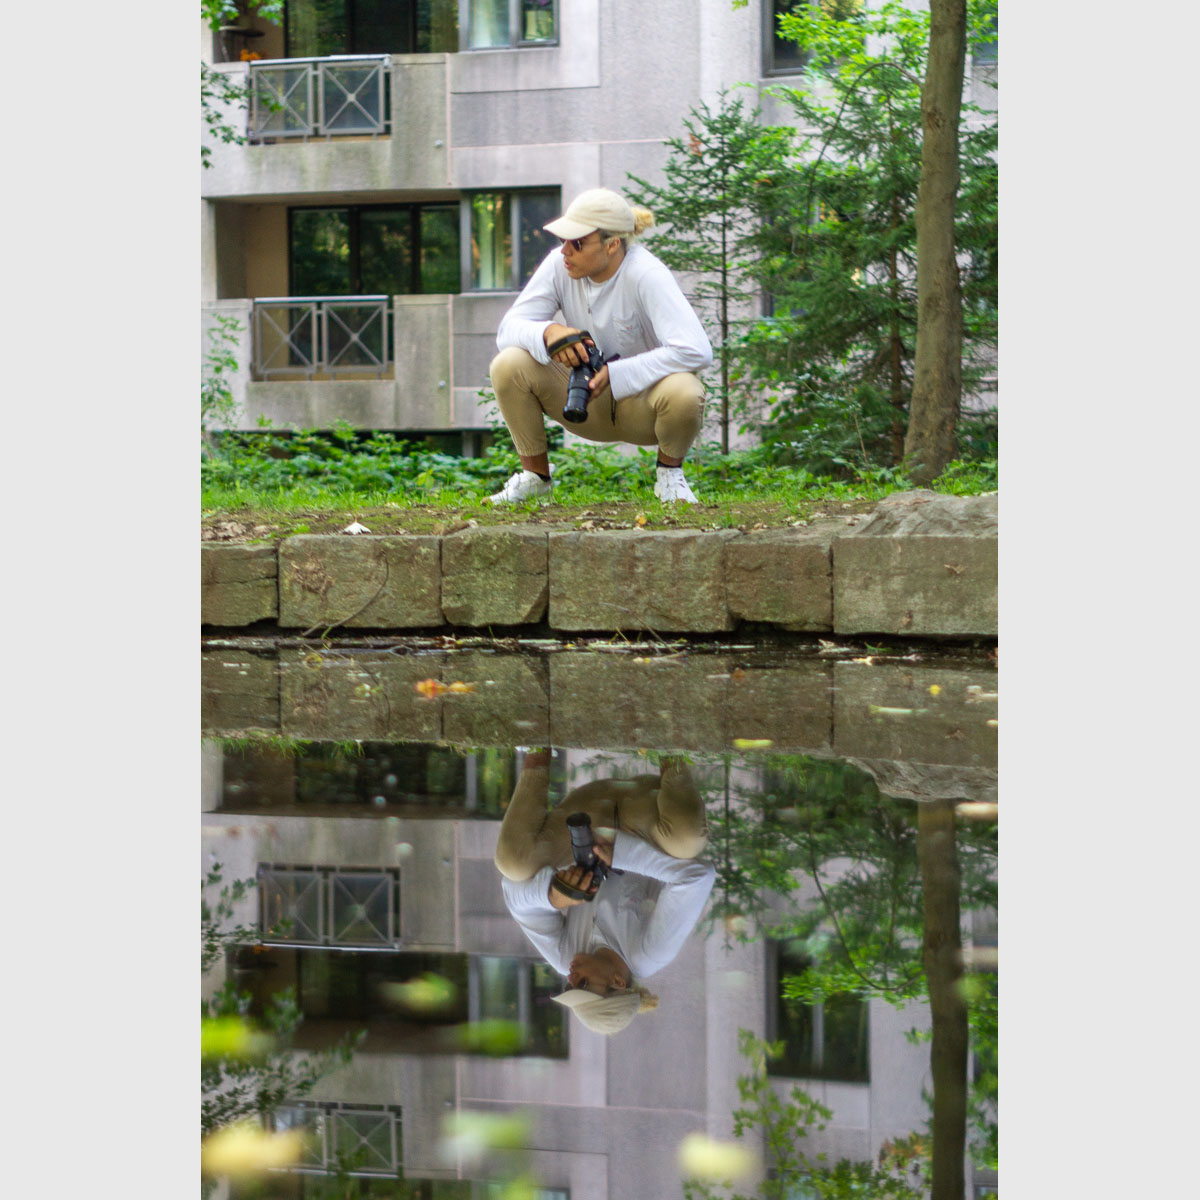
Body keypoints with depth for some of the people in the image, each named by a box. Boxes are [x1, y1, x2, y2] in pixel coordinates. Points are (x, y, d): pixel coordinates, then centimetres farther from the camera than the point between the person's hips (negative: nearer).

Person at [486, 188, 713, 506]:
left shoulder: (646, 275, -23)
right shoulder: (560, 265, -10)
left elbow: (696, 350, -33)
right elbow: (509, 327, -12)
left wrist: (613, 375, -33)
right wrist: (548, 333, -36)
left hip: (642, 401, -3)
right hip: (588, 399, 4)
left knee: (682, 393, -39)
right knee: (509, 364, -22)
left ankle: (670, 470, -4)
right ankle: (535, 474, 1)